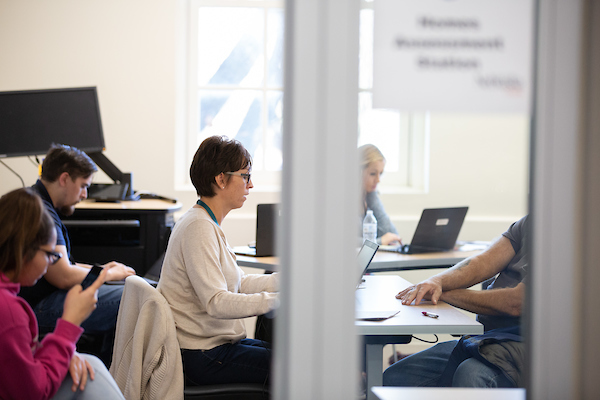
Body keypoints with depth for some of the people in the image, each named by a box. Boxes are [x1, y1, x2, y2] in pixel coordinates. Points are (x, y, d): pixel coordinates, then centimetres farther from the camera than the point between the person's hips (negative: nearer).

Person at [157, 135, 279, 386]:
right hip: (202, 356, -11)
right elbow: (217, 303, -26)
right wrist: (278, 300, -28)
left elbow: (238, 283, 18)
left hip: (218, 343, 11)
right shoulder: (199, 228, -18)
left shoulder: (209, 225, 14)